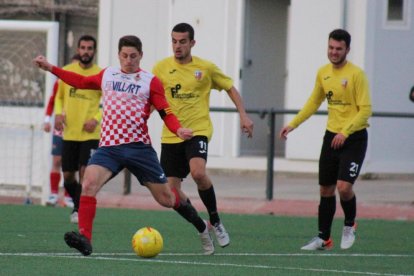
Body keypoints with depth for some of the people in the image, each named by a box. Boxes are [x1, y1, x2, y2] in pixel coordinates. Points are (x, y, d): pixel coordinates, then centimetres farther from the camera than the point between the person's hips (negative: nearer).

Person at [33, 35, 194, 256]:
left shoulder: (150, 81, 2)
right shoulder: (107, 75, 14)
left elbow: (166, 113, -1)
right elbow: (81, 81, 31)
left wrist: (179, 130, -22)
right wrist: (50, 68, 28)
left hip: (139, 147, -2)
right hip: (108, 147, 2)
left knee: (166, 198, 3)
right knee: (89, 183, -25)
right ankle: (85, 239, -30)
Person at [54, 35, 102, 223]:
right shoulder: (67, 71, 5)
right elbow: (59, 97, 16)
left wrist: (96, 119, -16)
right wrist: (58, 113, -2)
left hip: (90, 133, -3)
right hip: (69, 133, 4)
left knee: (85, 171, -14)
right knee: (68, 175, 7)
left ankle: (79, 210, -2)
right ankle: (78, 204, 30)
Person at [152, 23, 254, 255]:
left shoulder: (206, 68, 1)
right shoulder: (161, 68, 3)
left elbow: (230, 88, 13)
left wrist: (243, 115, 4)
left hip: (198, 131, -3)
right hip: (171, 136, 3)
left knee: (198, 172, -31)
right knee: (172, 190, -3)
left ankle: (215, 221, -8)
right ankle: (202, 229, 20)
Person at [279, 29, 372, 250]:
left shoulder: (356, 74, -13)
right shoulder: (323, 73, 7)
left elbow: (365, 110, -15)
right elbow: (314, 102, 21)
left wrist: (345, 132, -24)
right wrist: (293, 124, 14)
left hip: (354, 138, -6)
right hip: (331, 136, 6)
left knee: (344, 187, -17)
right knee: (326, 189, 8)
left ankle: (350, 225, 11)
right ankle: (323, 238, 19)